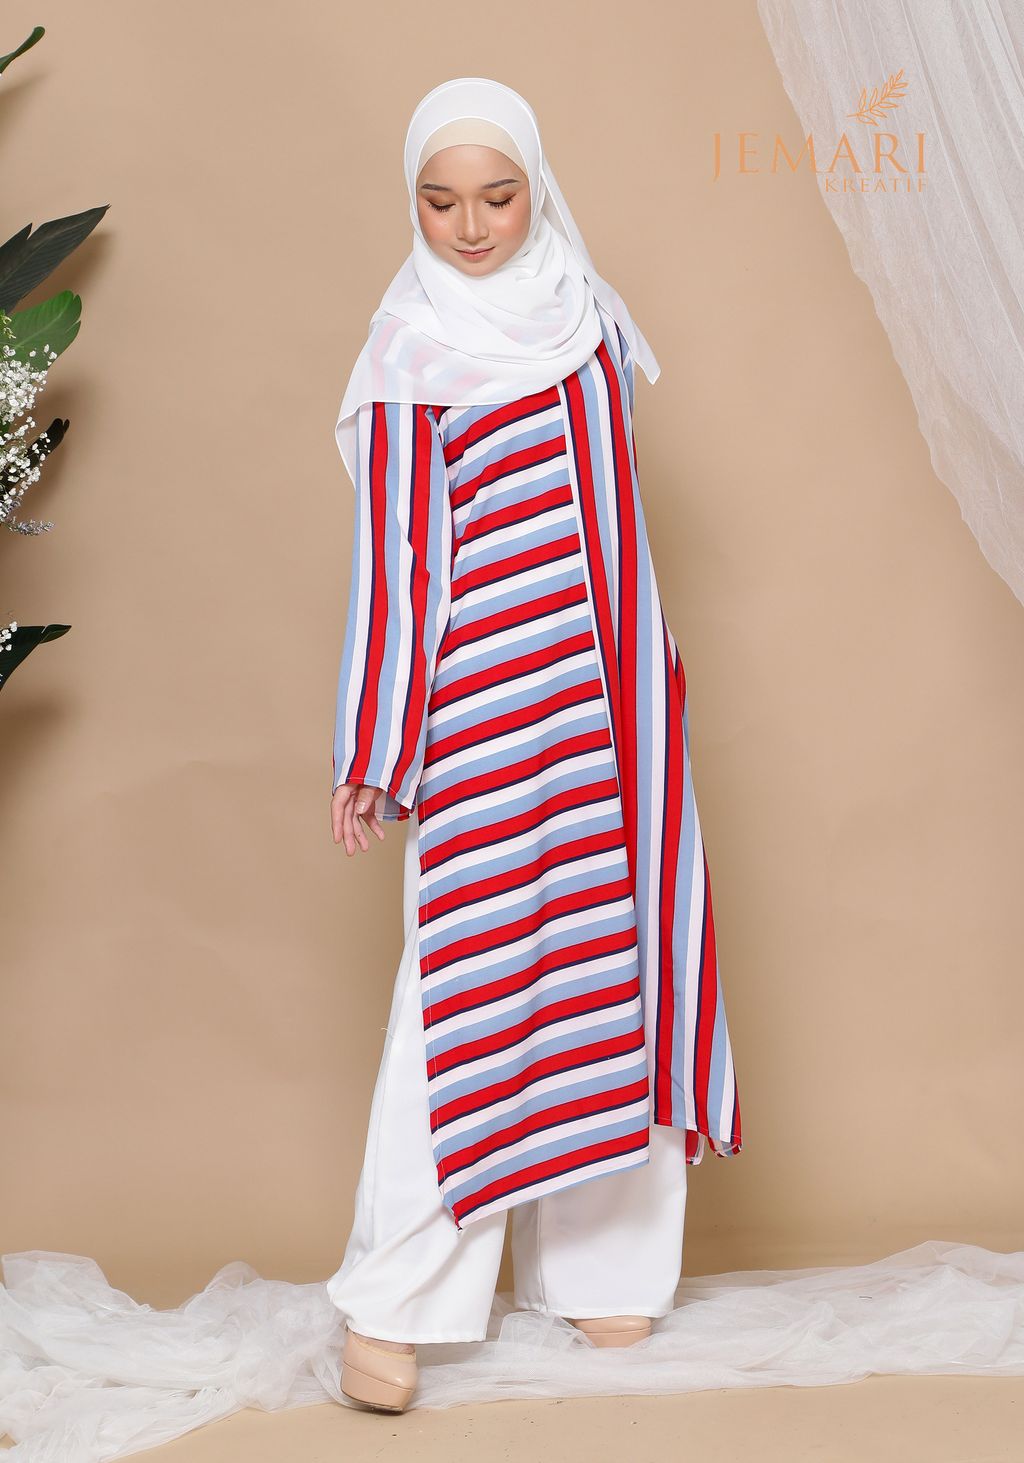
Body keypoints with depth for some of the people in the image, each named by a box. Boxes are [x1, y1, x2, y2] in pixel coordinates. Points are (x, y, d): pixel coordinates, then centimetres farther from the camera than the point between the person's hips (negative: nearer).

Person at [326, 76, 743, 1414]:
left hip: (615, 698, 6)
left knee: (616, 948, 7)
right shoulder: (413, 350, -8)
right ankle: (392, 1304, 4)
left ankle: (601, 1264, 20)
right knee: (466, 980, -6)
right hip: (489, 703, -6)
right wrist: (369, 761, -8)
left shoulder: (581, 306, 9)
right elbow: (395, 564, -9)